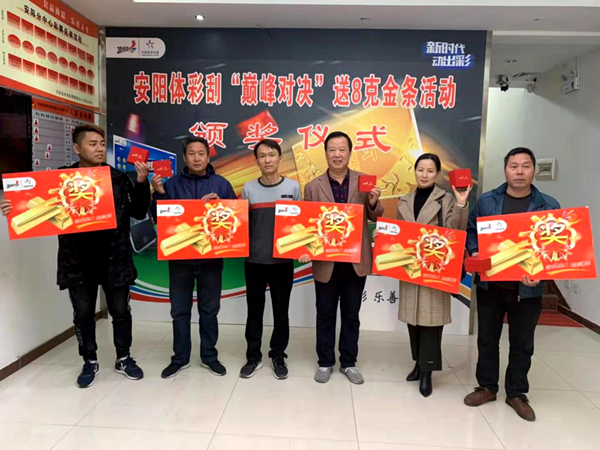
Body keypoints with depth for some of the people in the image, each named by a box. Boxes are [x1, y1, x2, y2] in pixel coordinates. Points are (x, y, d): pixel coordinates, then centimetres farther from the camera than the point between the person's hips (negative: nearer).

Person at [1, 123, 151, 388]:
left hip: (115, 259, 0)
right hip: (78, 261, 1)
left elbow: (139, 213, -1)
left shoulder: (118, 178, 1)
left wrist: (142, 183, -14)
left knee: (120, 311, 10)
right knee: (83, 314, 12)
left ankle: (124, 358, 30)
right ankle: (90, 362, 31)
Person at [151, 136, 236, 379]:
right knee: (180, 310, 10)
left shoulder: (221, 184, 2)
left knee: (209, 310, 11)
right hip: (180, 257, 1)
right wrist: (158, 193, -12)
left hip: (211, 258, 0)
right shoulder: (172, 183, 3)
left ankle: (209, 356, 26)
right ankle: (180, 358, 26)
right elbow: (159, 218, 2)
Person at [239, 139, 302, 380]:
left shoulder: (293, 187, -1)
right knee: (254, 310, 11)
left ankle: (278, 356, 27)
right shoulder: (249, 188, 1)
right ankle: (253, 356, 27)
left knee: (281, 311, 10)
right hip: (254, 260, 1)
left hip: (283, 260, -1)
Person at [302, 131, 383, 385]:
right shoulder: (313, 187, -2)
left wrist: (374, 203, -17)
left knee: (351, 314, 14)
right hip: (325, 261, -1)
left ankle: (349, 362, 30)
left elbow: (375, 218, 4)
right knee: (325, 314, 12)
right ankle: (325, 363, 29)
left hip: (356, 260, 1)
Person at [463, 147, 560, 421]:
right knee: (487, 338, 13)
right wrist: (474, 253, -10)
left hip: (527, 289, 0)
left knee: (522, 344, 13)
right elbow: (471, 231, 9)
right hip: (489, 285, 1)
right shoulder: (487, 201, 0)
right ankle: (487, 387, 31)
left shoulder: (549, 206, -2)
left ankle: (516, 394, 32)